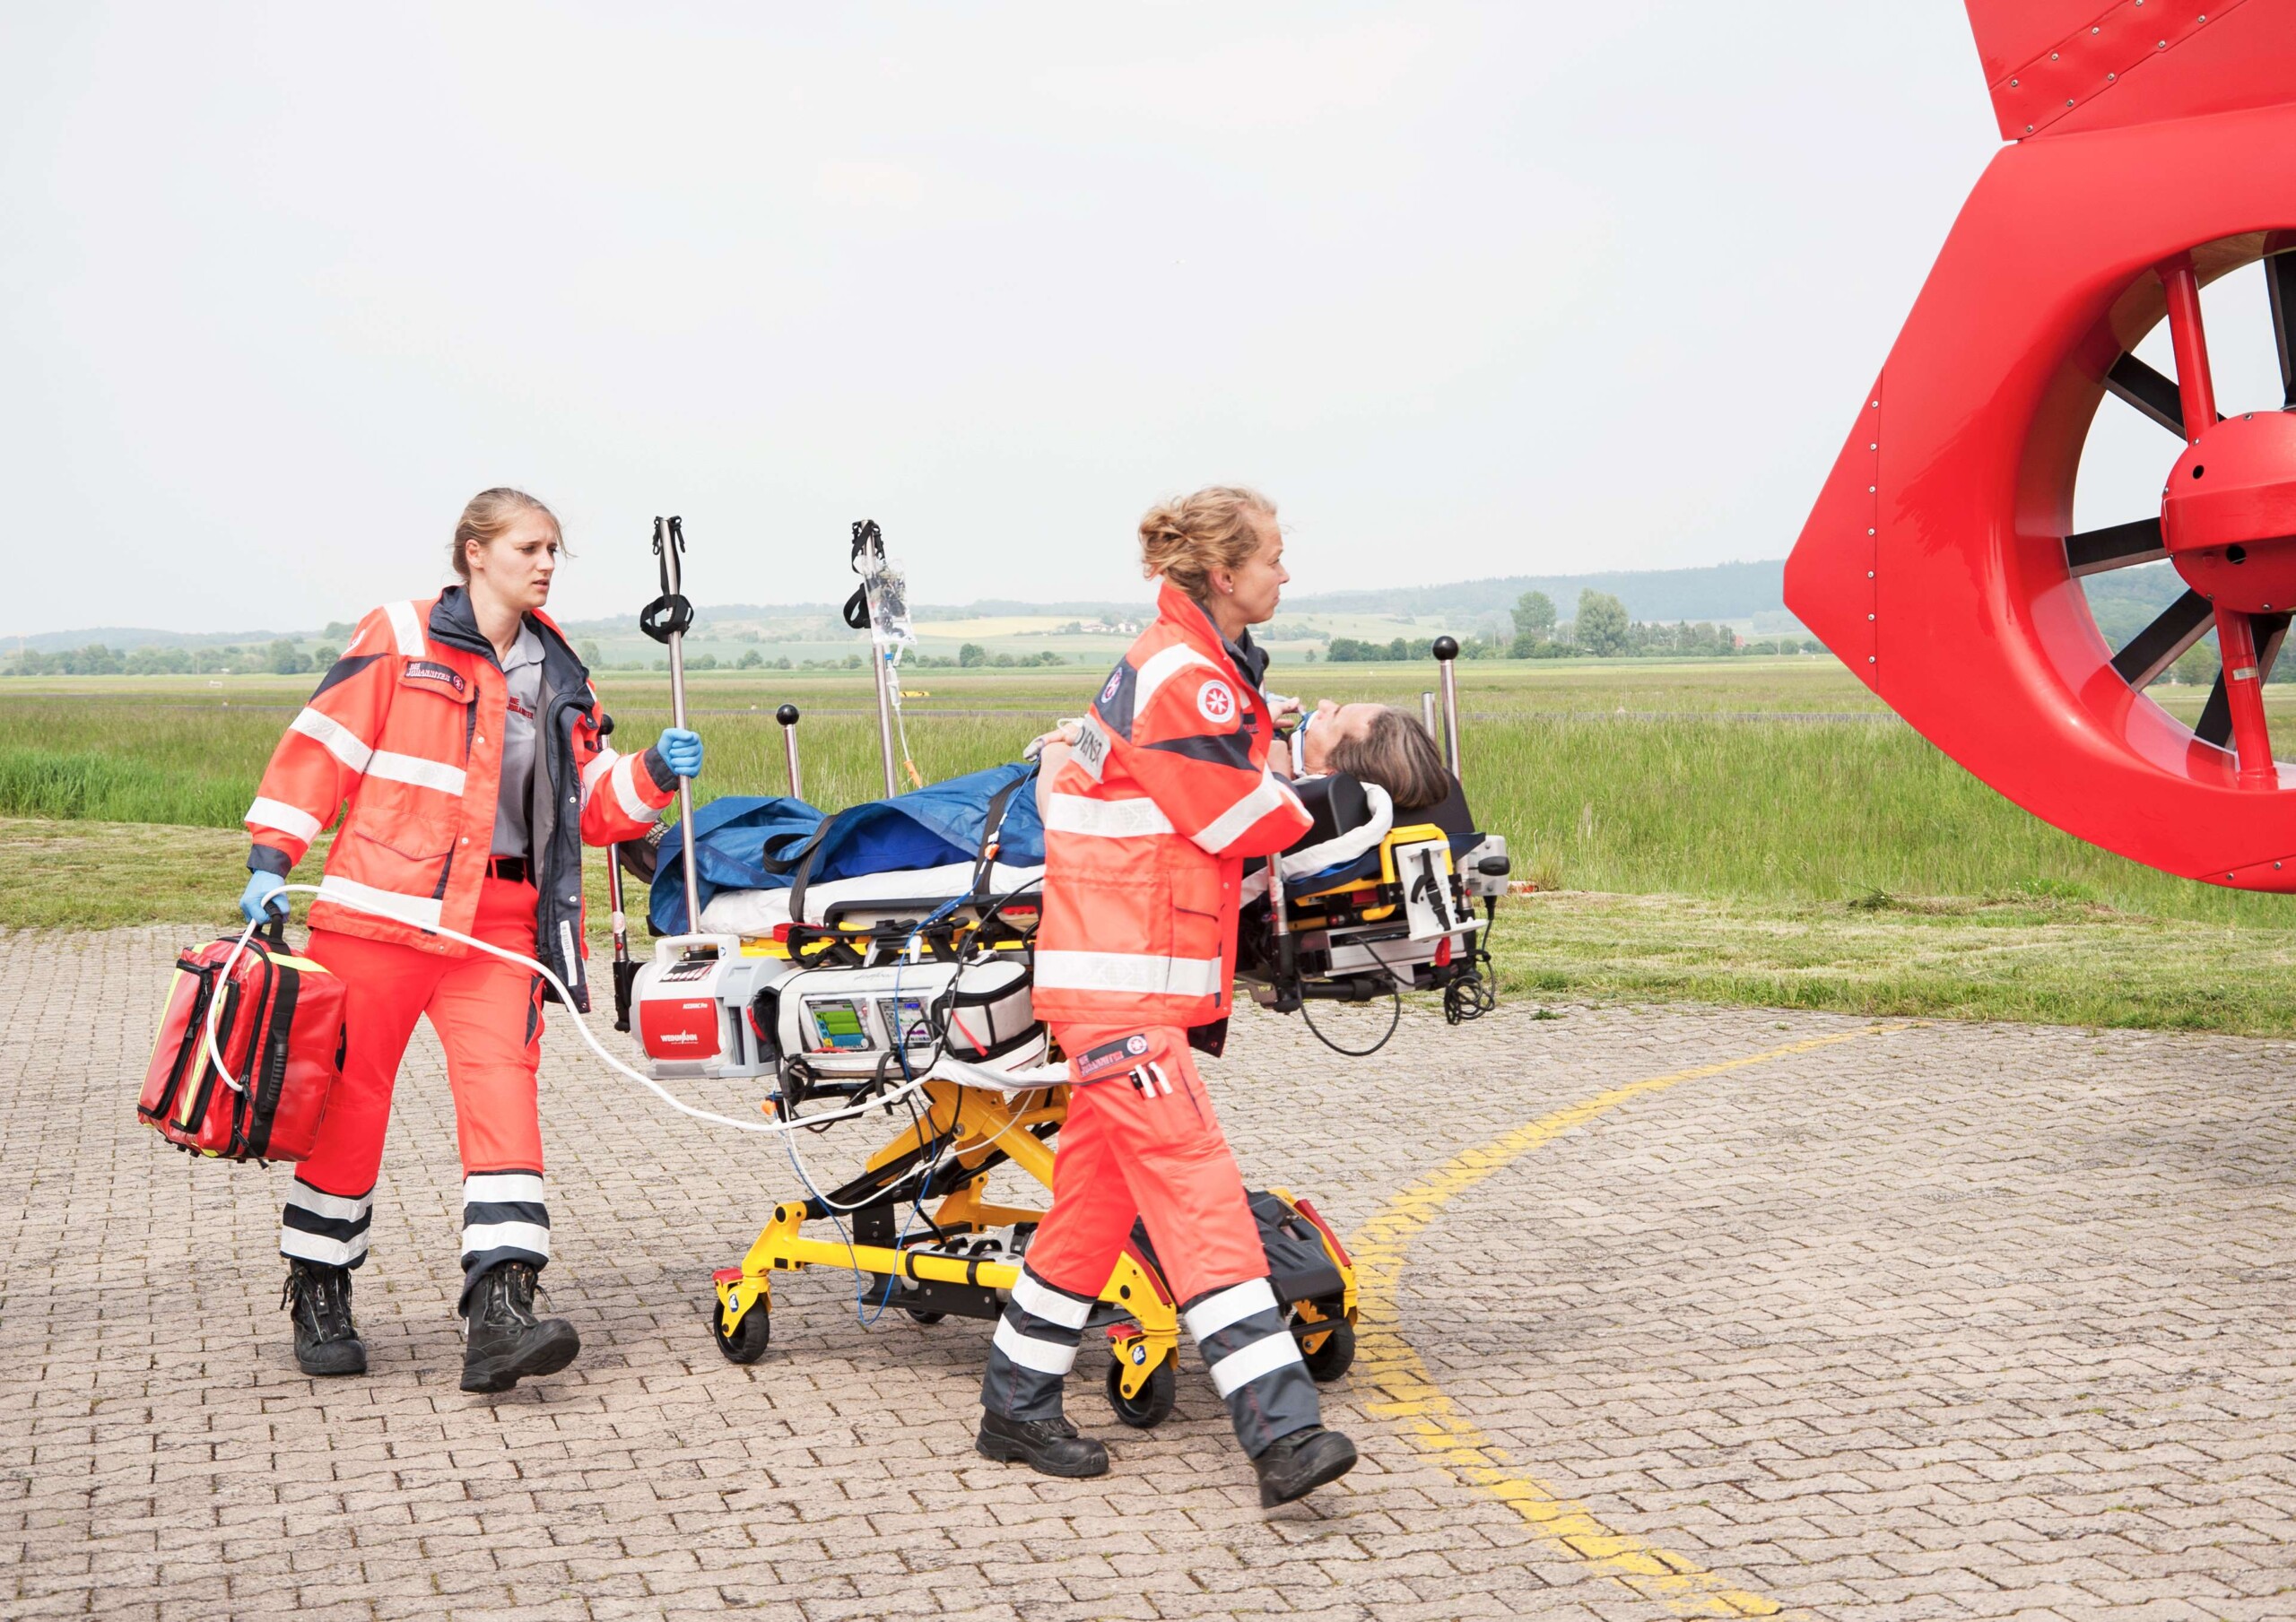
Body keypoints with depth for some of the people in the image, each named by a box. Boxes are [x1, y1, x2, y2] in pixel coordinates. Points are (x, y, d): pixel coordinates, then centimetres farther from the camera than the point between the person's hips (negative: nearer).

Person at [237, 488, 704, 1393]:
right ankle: (317, 1298, 22)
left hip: (498, 919, 3)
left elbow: (592, 809, 16)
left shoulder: (559, 679, 16)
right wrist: (270, 858, -8)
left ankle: (499, 1313, -18)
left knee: (502, 1091, -12)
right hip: (381, 905, -3)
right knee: (348, 1098, 4)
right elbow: (322, 745, -1)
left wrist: (653, 774, -3)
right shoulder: (400, 639, 1)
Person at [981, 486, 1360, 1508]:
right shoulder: (1183, 676, -15)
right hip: (1123, 976, -10)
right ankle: (1280, 1430, -23)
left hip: (1126, 970, 10)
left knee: (1098, 1190, 13)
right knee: (1196, 1191, -16)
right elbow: (1250, 823, -10)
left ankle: (1017, 1405, 23)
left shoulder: (1193, 662, 17)